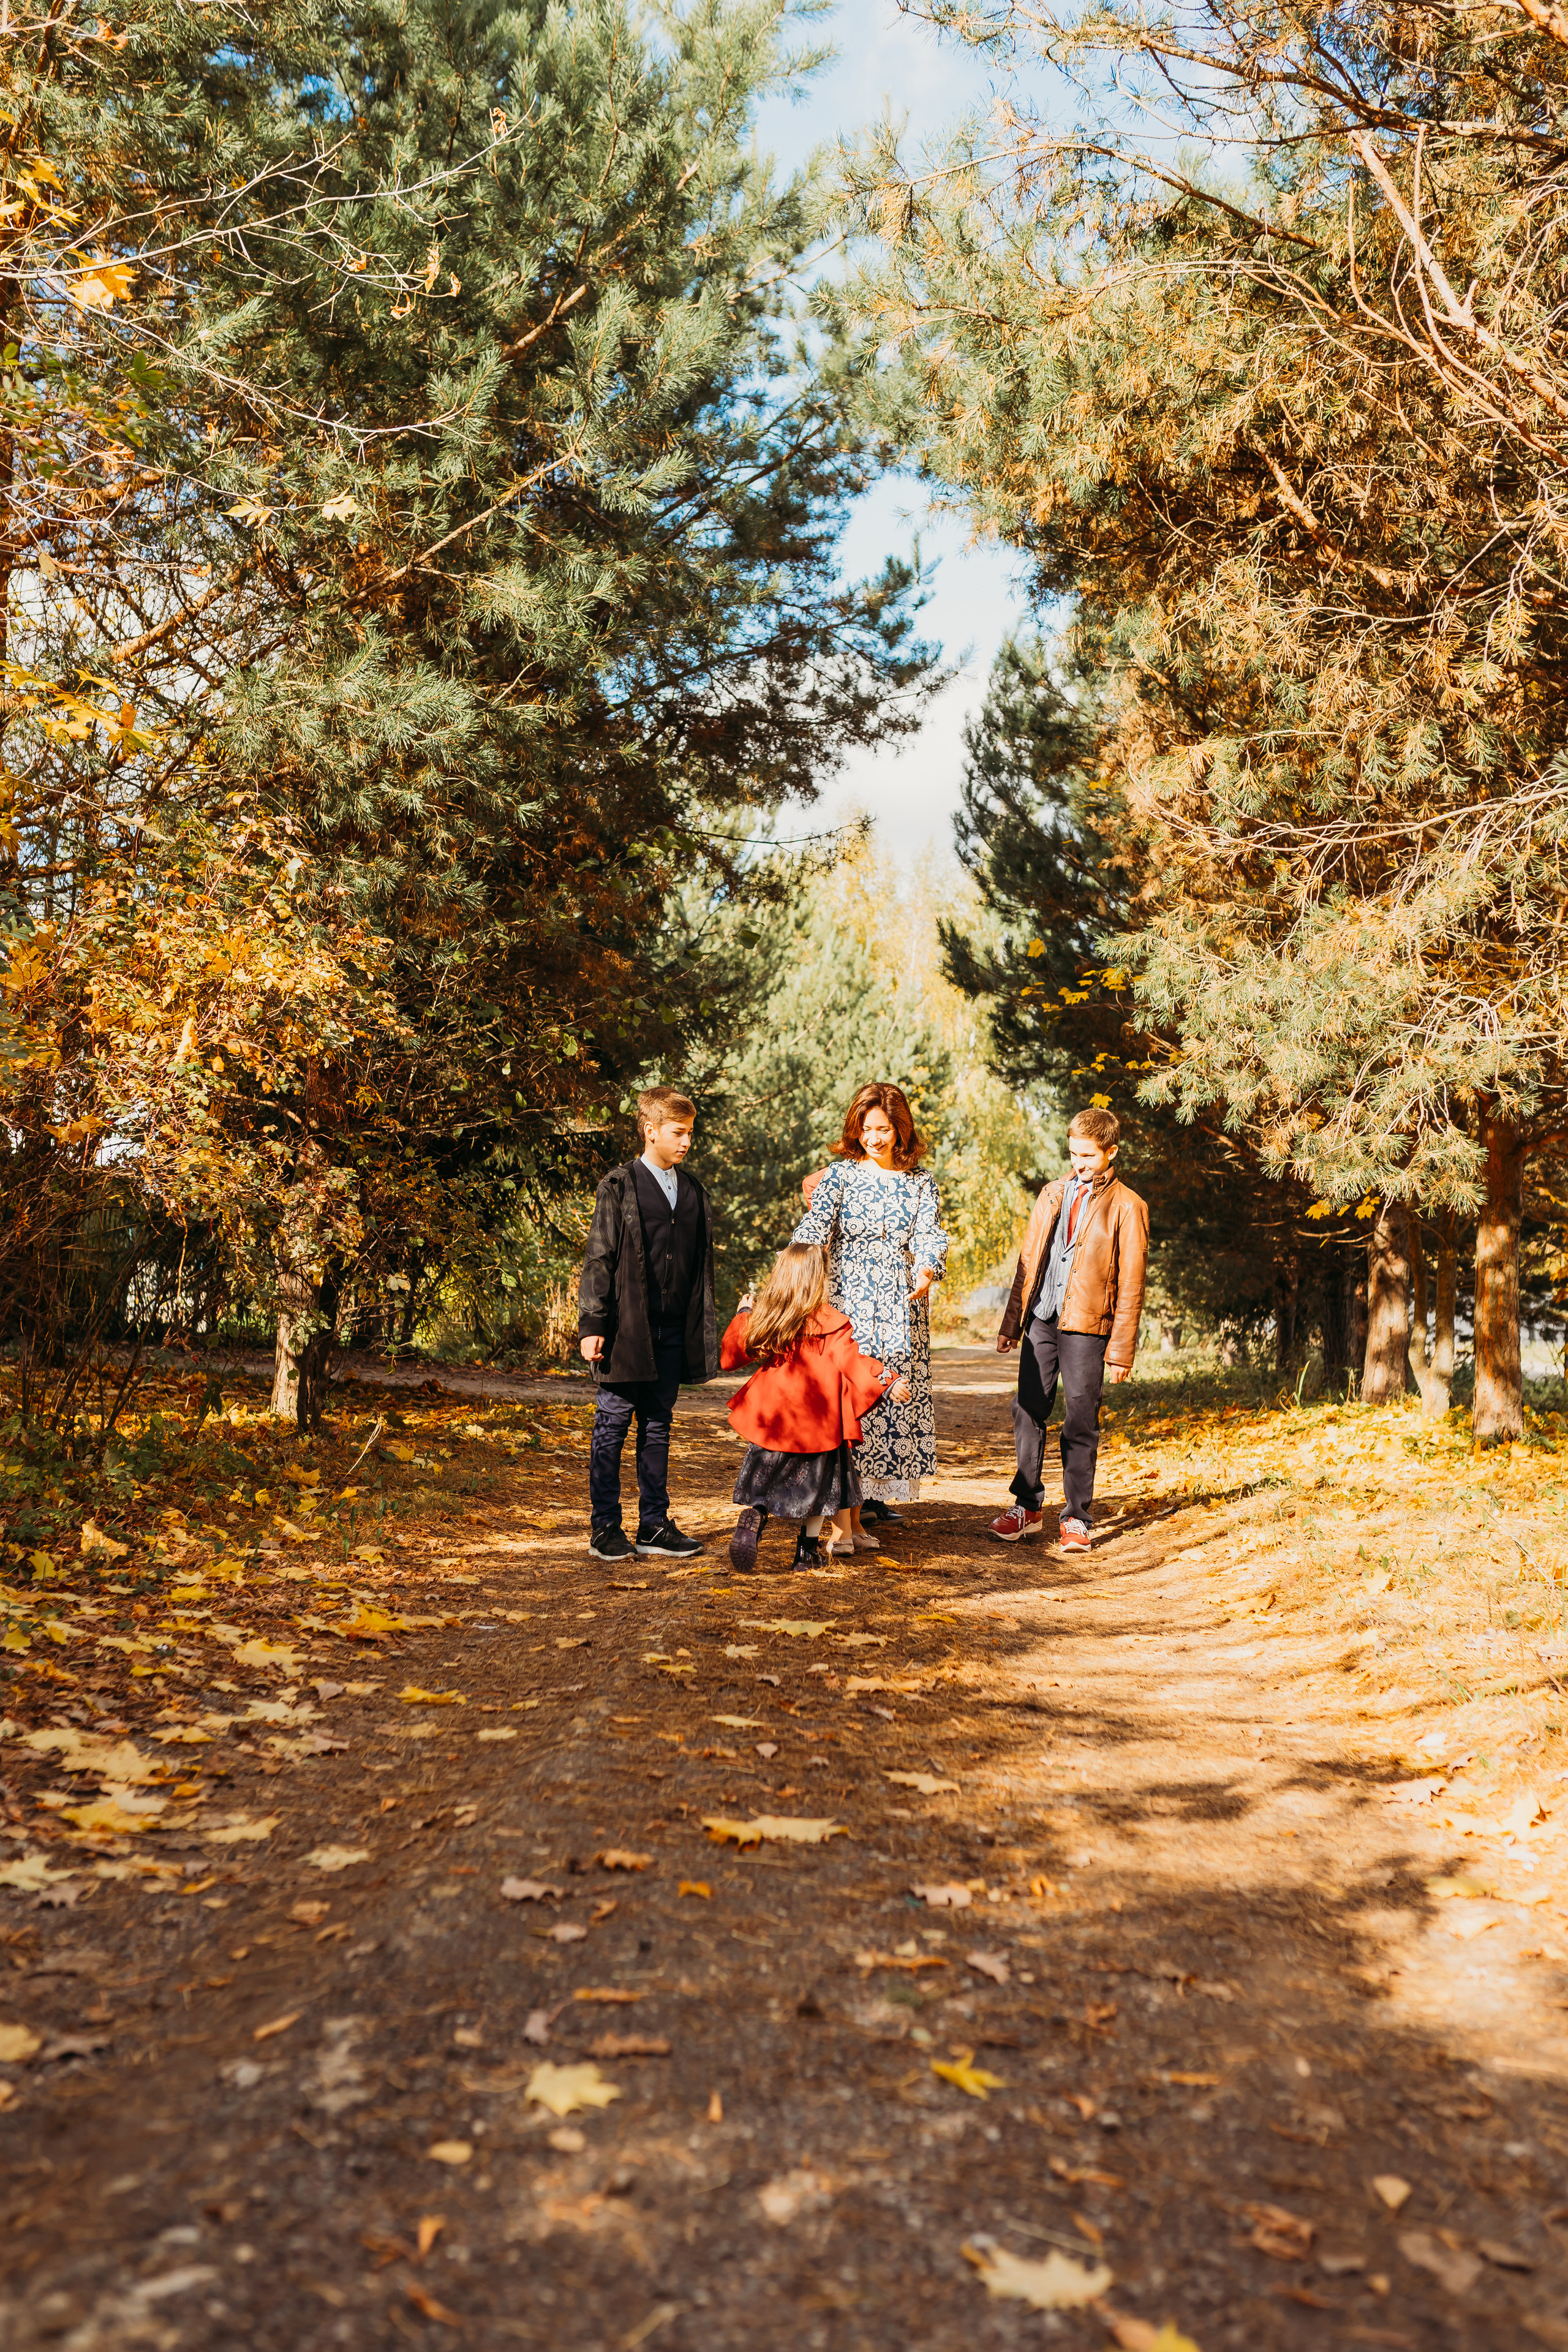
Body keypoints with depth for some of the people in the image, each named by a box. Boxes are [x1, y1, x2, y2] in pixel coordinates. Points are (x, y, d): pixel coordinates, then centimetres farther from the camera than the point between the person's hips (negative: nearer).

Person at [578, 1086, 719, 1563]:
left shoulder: (694, 1192, 13)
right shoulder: (619, 1188, -3)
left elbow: (703, 1267, 17)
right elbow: (599, 1260, -5)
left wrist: (706, 1327, 14)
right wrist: (591, 1324, -11)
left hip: (673, 1331, 5)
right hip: (627, 1328, -5)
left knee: (658, 1425, 10)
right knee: (613, 1424, 1)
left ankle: (654, 1526, 17)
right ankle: (605, 1528, 10)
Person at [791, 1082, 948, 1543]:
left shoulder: (920, 1184, 11)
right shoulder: (841, 1174, 3)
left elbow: (931, 1235, -2)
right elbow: (814, 1227, -9)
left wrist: (927, 1271, -24)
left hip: (901, 1312, 3)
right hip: (845, 1304, -3)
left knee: (893, 1405, 3)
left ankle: (855, 1518, 13)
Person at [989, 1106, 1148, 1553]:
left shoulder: (1127, 1208, -1)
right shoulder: (1053, 1194, 13)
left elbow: (1130, 1285, -3)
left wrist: (1121, 1350, -7)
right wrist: (1011, 1322, 11)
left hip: (1087, 1326, -4)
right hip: (1040, 1319, 4)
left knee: (1081, 1423, 1)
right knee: (1028, 1413, 6)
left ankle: (1076, 1518, 12)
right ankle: (1028, 1507, 19)